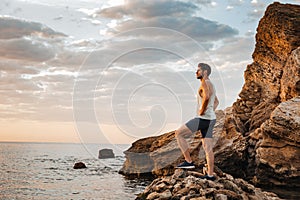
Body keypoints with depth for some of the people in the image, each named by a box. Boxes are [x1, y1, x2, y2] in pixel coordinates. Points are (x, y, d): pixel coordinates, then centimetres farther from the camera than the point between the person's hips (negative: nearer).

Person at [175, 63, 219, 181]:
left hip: (202, 119, -10)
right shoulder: (210, 85, 19)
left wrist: (202, 111, -21)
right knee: (207, 148, 9)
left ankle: (188, 161, -2)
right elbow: (216, 102, 34)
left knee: (178, 134, -1)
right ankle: (210, 175, 11)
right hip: (210, 120, 10)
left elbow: (206, 97, -34)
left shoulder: (205, 83, -12)